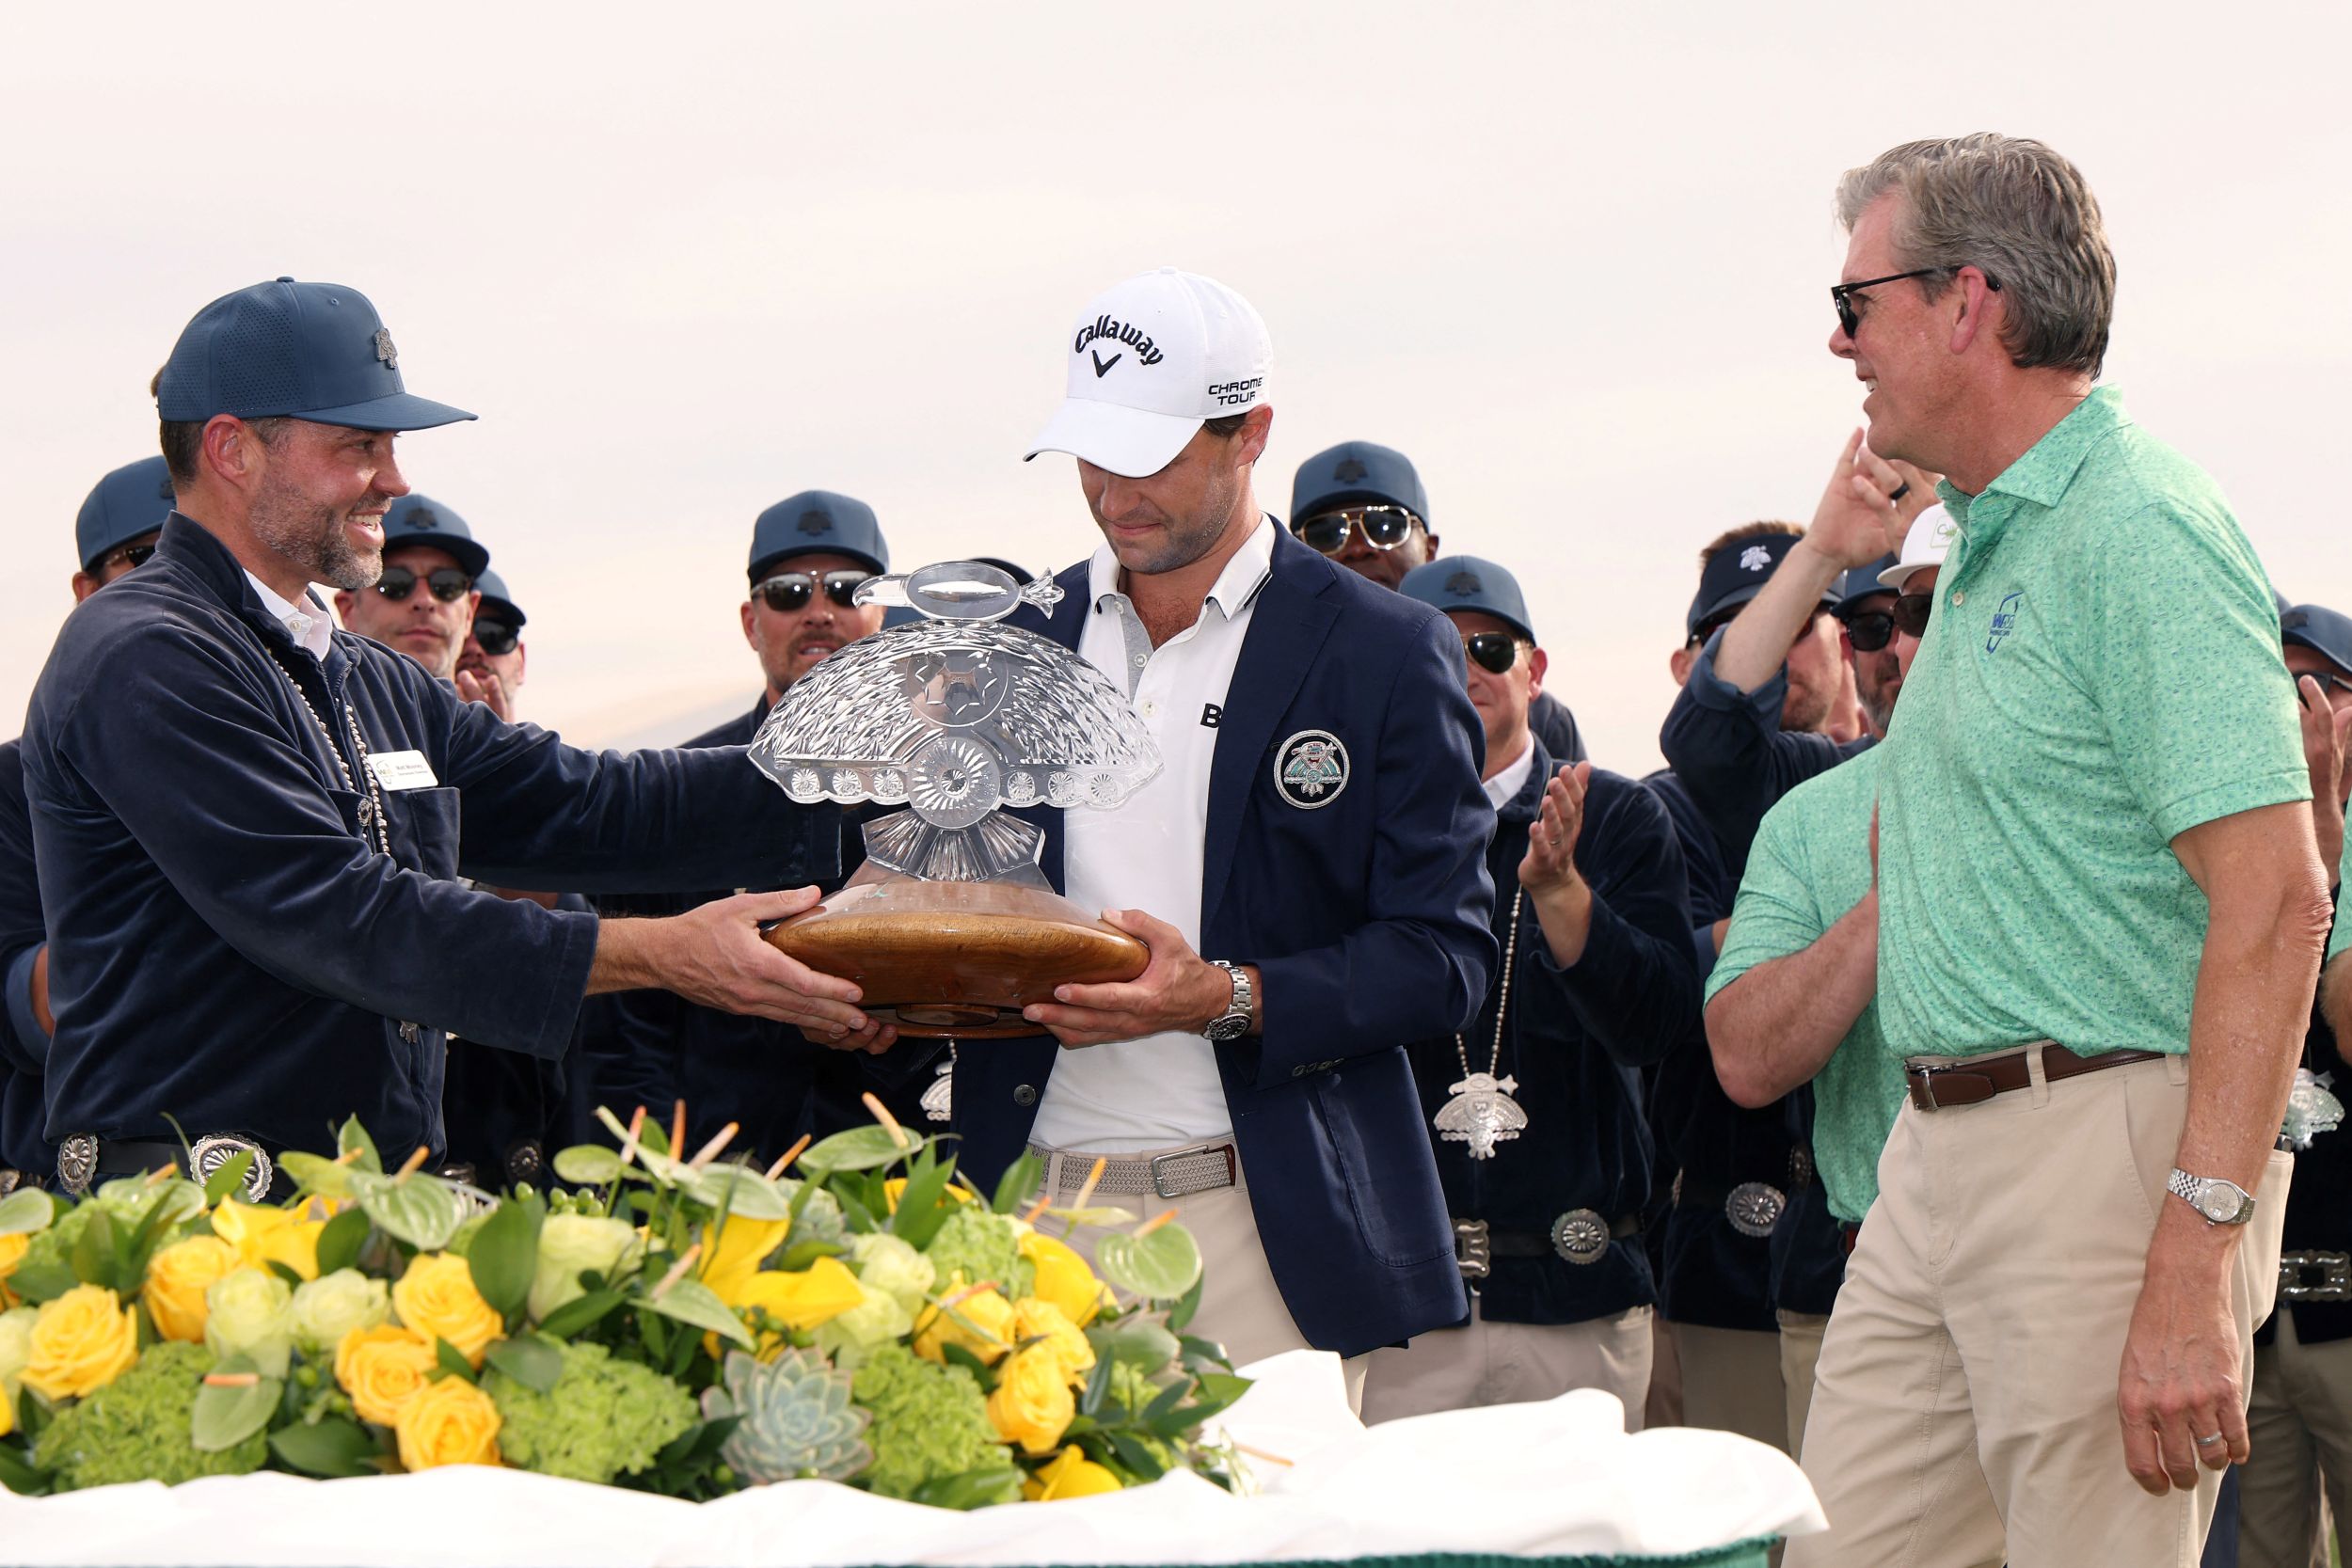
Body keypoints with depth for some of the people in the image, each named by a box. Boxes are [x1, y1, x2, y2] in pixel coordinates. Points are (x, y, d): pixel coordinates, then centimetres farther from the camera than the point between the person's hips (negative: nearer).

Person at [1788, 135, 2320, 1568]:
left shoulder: (2143, 532, -13)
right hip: (1939, 1152, 10)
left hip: (2104, 1147, -10)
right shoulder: (1981, 539, 18)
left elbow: (2274, 900, -22)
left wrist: (2196, 1262, -27)